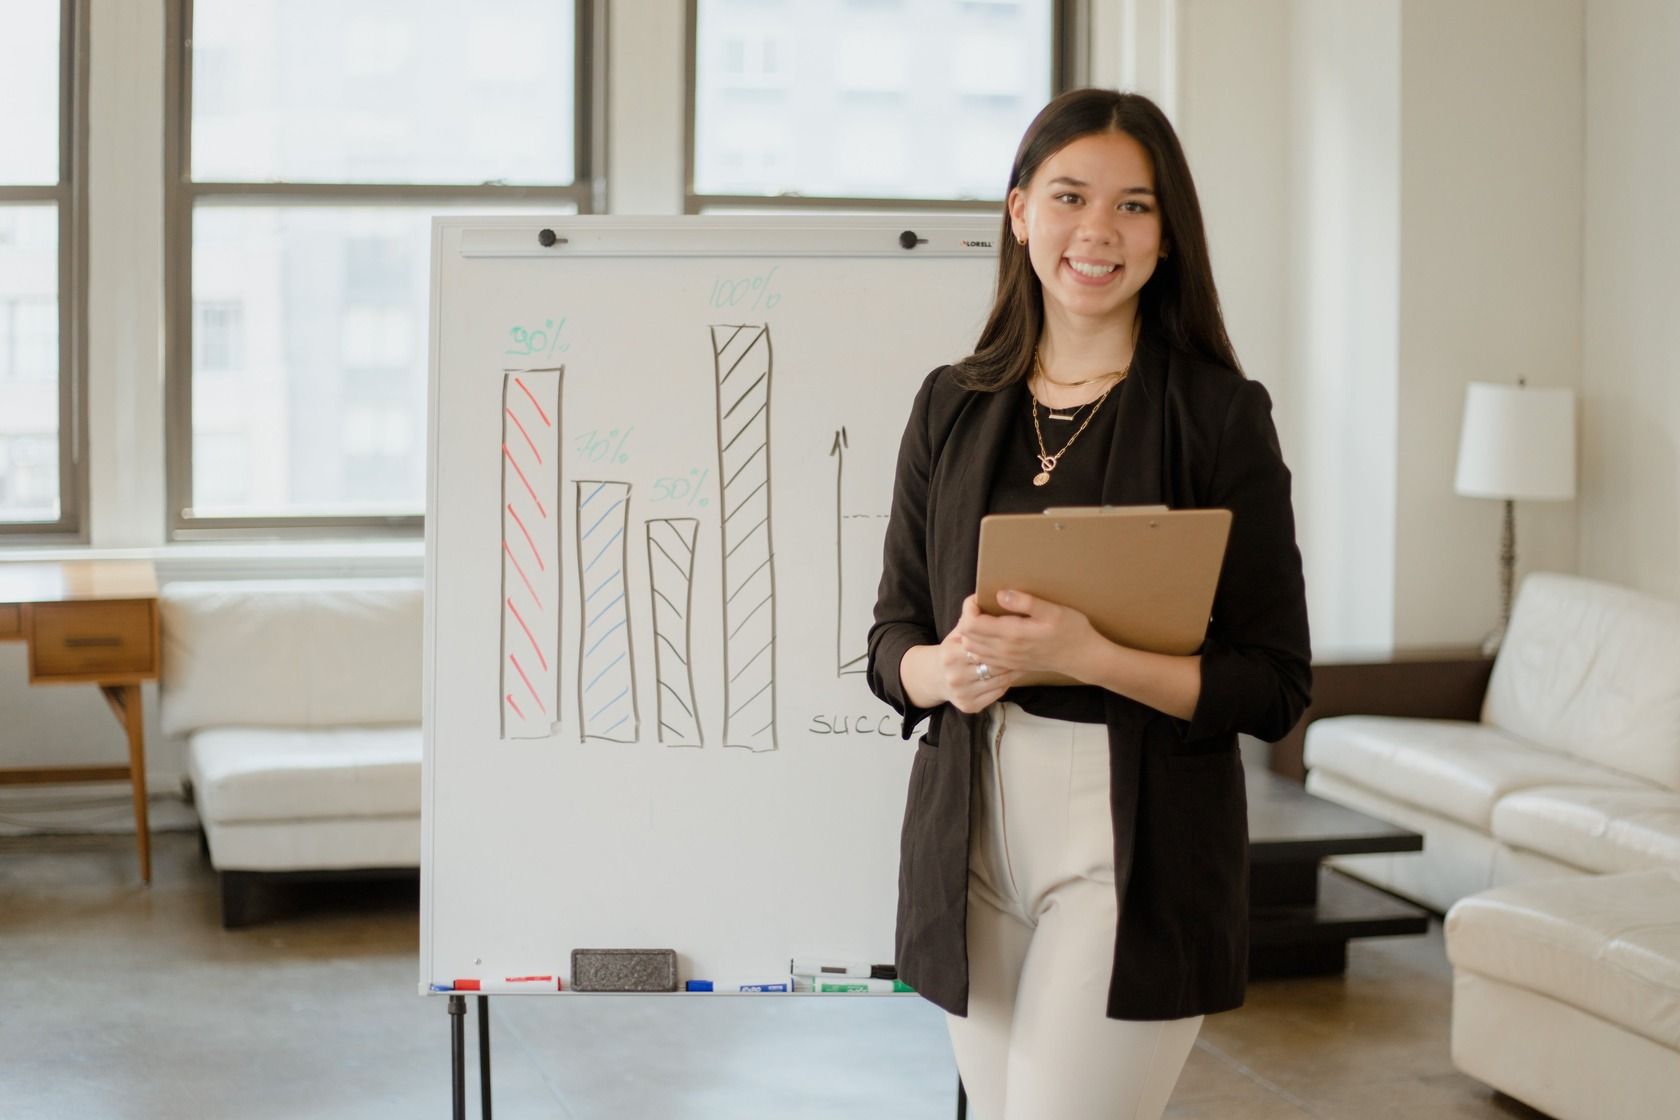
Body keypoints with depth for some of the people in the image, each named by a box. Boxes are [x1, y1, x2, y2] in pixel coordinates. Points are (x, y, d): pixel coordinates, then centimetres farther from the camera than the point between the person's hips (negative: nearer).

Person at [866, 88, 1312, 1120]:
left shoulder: (1220, 415, -5)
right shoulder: (953, 406, 8)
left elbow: (1274, 687, -8)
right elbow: (892, 637, 12)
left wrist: (1091, 656, -21)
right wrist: (943, 670, -11)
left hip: (1139, 851, -4)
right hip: (972, 832, 4)